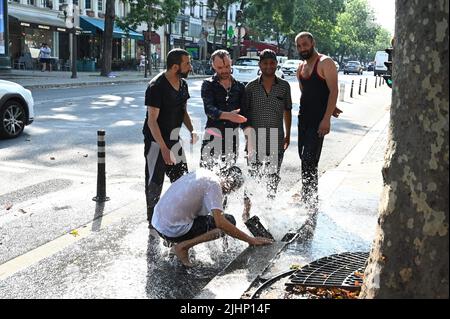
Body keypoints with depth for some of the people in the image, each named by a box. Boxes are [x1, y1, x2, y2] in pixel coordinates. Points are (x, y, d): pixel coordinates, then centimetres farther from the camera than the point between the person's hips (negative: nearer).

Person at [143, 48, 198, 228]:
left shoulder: (183, 84, 5)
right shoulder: (156, 87, -19)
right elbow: (152, 120, -20)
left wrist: (191, 130, -2)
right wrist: (164, 148, -26)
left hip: (174, 139, 7)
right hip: (156, 141, -7)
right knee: (155, 183, 2)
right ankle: (153, 222, 16)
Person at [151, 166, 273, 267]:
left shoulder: (203, 172, 9)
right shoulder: (214, 184, -15)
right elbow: (220, 223, -23)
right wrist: (250, 240, -17)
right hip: (172, 230, -9)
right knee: (229, 221, -6)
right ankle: (182, 246, -7)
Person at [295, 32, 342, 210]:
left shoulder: (325, 63, -6)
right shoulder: (301, 68, 16)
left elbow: (333, 91, -14)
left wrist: (326, 118, -22)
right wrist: (328, 108, 8)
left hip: (319, 120, -7)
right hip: (304, 117, 8)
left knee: (309, 160, -14)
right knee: (304, 158, 11)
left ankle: (311, 201, -7)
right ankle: (307, 197, 24)